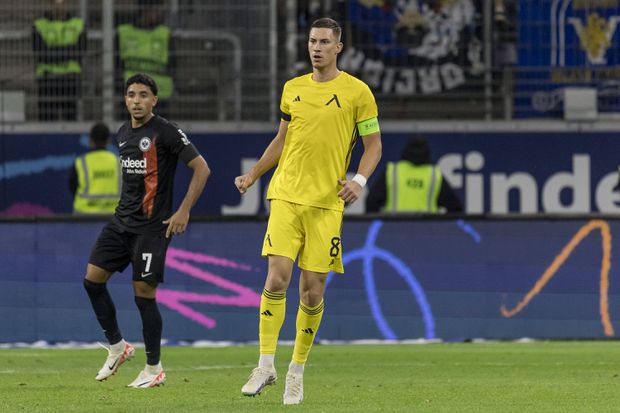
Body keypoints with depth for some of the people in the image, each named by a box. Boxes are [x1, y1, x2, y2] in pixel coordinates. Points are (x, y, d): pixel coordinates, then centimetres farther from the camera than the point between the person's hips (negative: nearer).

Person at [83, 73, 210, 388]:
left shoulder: (165, 132, -11)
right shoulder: (123, 134, 12)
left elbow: (201, 169, -12)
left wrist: (183, 212, -14)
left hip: (152, 226, -7)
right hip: (122, 220, 7)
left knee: (144, 291, -6)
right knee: (93, 278, -1)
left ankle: (154, 368, 6)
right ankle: (117, 347, 14)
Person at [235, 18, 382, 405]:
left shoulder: (357, 92, 1)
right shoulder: (292, 89, 11)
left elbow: (374, 144, 4)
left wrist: (359, 180, -12)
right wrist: (252, 176, 14)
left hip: (327, 203, -2)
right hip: (286, 197, 2)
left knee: (312, 291, 0)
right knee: (277, 279, -12)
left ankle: (297, 371, 15)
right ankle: (266, 365, -5)